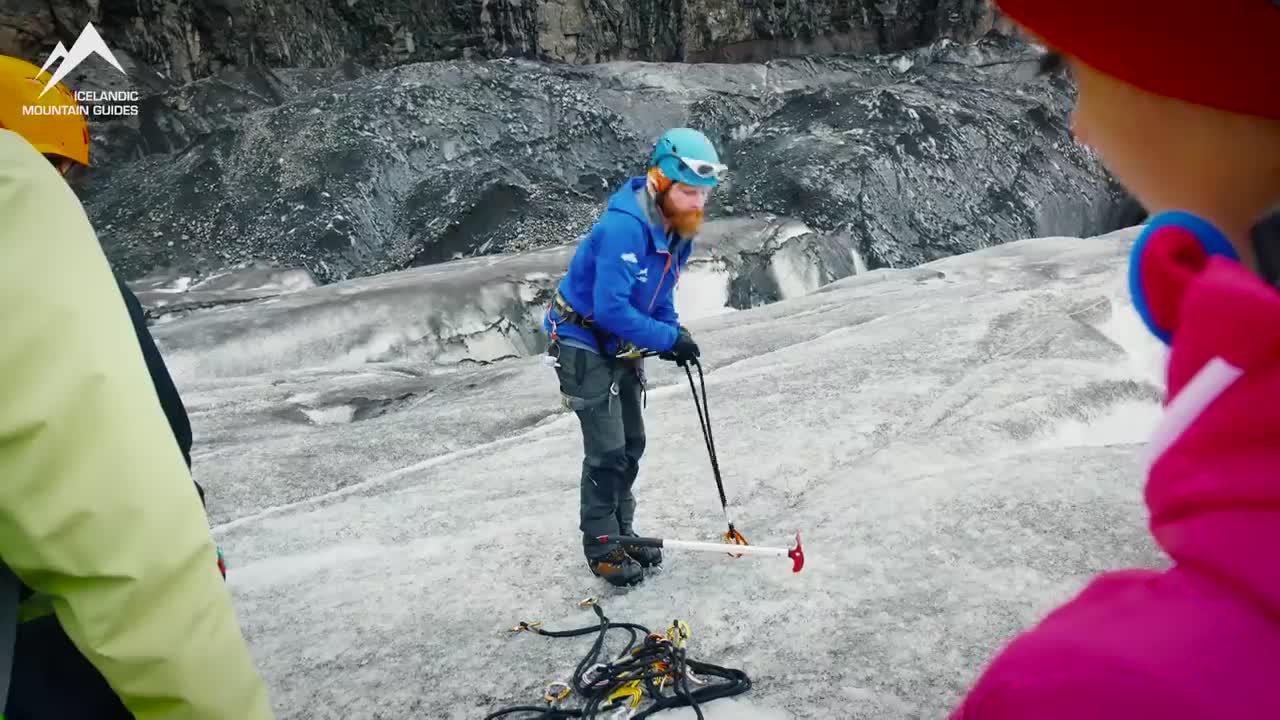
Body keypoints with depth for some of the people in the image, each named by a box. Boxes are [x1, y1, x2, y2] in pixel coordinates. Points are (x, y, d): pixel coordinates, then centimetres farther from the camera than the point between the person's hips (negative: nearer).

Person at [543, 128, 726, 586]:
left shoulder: (677, 230, -2)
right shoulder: (624, 227, -31)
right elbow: (611, 309, -35)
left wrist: (673, 334, -9)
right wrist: (668, 338, -27)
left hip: (624, 349, 9)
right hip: (585, 346, -8)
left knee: (631, 445, 13)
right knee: (607, 451, -7)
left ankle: (620, 534, 29)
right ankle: (600, 547, 10)